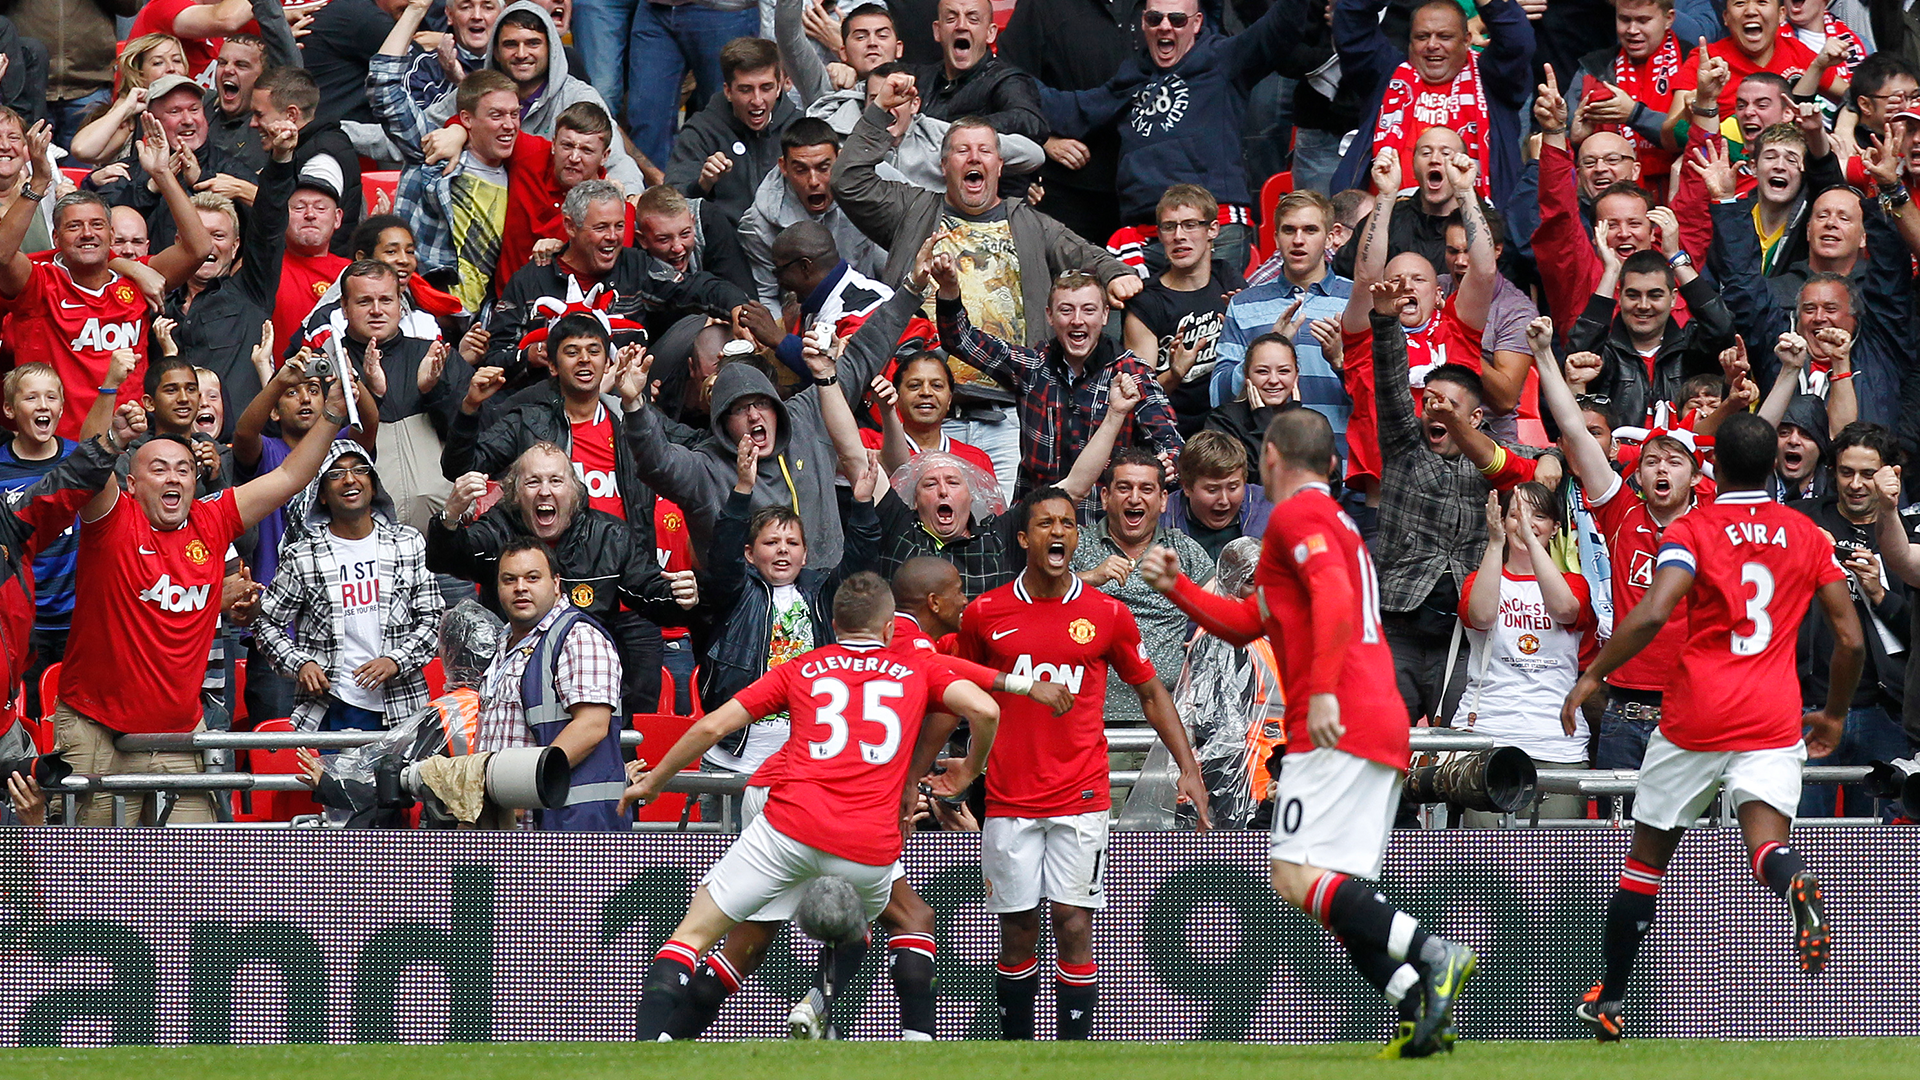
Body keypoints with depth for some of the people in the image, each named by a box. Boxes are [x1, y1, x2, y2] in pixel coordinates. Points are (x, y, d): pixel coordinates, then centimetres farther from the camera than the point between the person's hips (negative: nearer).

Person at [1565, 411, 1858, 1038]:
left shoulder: (1692, 531, -2)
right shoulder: (1807, 537, 9)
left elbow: (1652, 615, -17)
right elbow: (1850, 639, 9)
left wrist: (1591, 678, -6)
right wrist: (1834, 715, 24)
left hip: (1696, 719, -1)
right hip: (1773, 720, 1)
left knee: (1647, 857, 14)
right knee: (1767, 846, -12)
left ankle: (1609, 1003, 21)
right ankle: (1797, 886, -50)